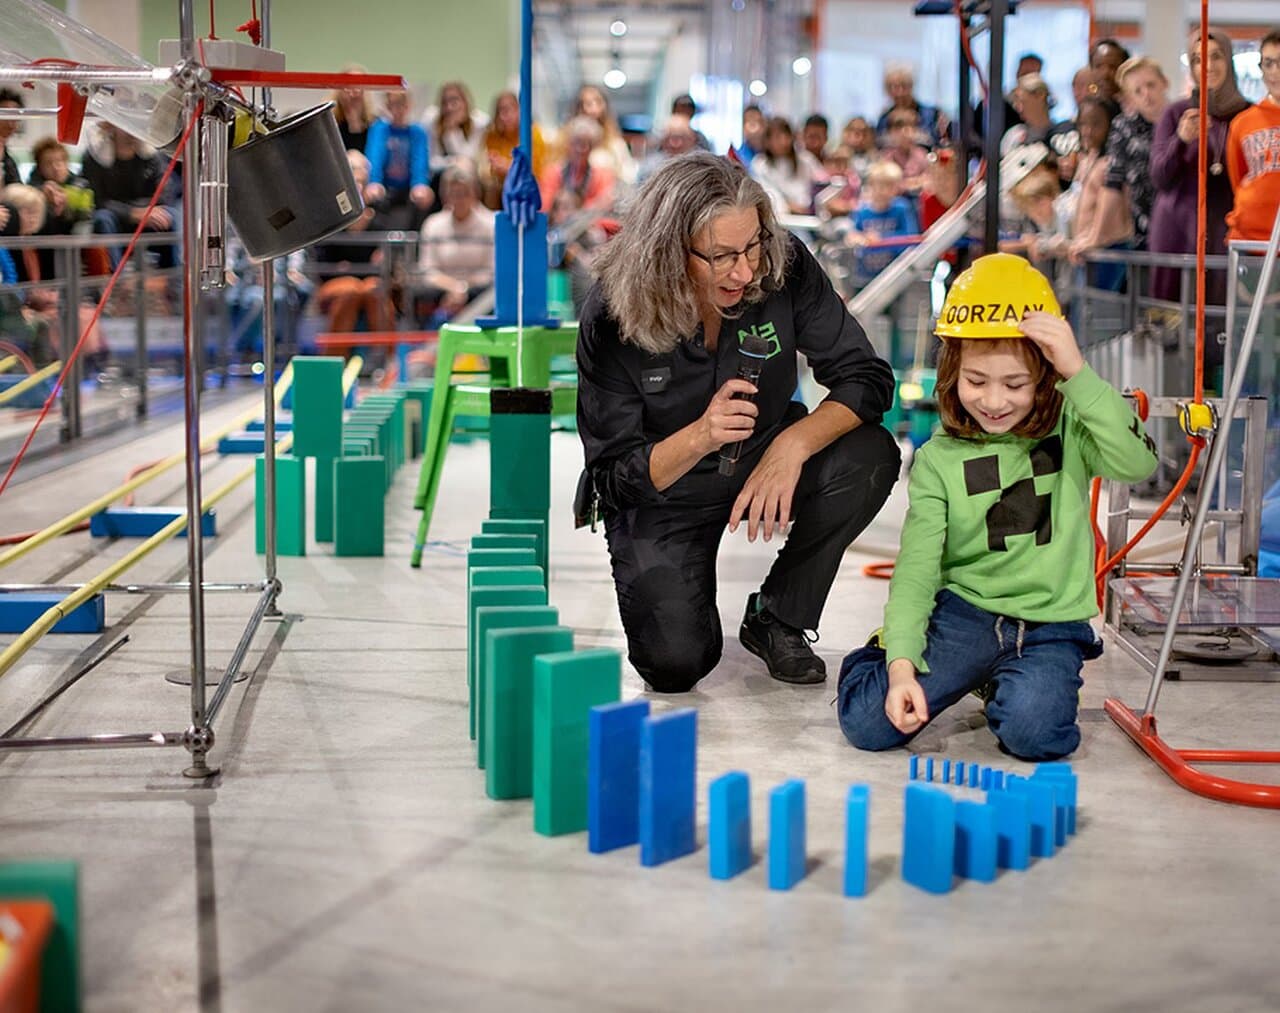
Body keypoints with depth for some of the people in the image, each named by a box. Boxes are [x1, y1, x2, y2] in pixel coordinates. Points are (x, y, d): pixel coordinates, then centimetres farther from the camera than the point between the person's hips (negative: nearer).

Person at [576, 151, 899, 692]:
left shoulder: (784, 267, -21)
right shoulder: (610, 320, -25)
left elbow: (867, 377, -17)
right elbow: (613, 478, -19)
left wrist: (794, 443, -36)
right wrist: (699, 438, -39)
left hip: (767, 462, 3)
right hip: (664, 495, -3)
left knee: (870, 456, -28)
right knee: (677, 661, -22)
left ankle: (775, 620, -6)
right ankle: (653, 579, 16)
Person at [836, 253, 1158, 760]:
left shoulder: (1069, 432, -2)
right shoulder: (938, 459, -1)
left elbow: (1137, 462, -23)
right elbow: (916, 568, -8)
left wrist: (1078, 374, -29)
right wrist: (901, 663, -22)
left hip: (1049, 624, 0)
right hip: (963, 611, 1)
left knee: (1033, 729, -29)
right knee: (867, 722, -17)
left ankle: (1006, 682, 8)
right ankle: (879, 656, 19)